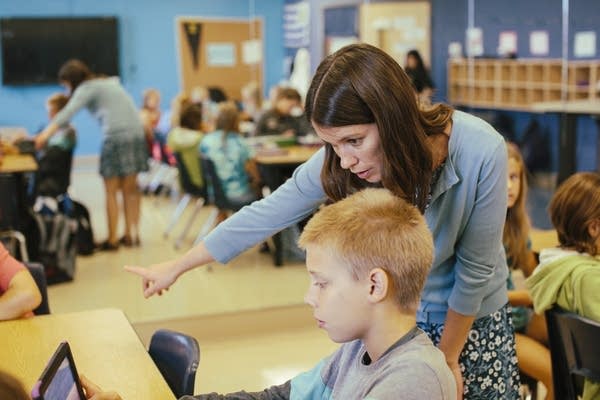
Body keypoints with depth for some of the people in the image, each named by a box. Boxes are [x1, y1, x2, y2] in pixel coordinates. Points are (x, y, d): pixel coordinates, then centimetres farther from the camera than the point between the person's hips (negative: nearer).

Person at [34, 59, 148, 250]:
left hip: (116, 136, -7)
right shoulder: (110, 82, 24)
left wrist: (45, 134, -19)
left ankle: (112, 239, 4)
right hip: (136, 132, 7)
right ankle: (131, 234, 16)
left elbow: (68, 112, -14)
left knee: (111, 192, 2)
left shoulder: (87, 89, -1)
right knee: (130, 189, 13)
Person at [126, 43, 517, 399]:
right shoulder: (338, 162, -21)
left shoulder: (480, 152, -29)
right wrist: (177, 267, -1)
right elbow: (267, 214, -10)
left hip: (470, 319, -1)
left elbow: (476, 267, -18)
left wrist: (448, 356, -7)